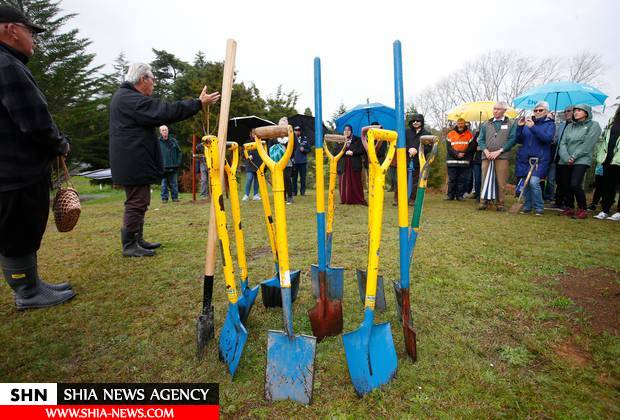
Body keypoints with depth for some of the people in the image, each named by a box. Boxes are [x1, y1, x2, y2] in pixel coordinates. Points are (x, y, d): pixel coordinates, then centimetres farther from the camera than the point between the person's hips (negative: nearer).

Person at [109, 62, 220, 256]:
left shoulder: (126, 96, 20)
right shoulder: (129, 99, -16)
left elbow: (157, 113, 19)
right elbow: (165, 111, -21)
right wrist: (198, 103, -18)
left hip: (135, 162, 11)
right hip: (134, 163, -11)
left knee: (139, 202, 16)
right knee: (136, 203, -4)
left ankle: (137, 240, 26)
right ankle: (129, 246, 5)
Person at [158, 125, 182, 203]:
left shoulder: (173, 141, 6)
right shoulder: (158, 142, 0)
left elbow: (179, 152, 11)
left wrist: (178, 163, 2)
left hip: (173, 167, 2)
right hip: (163, 167, -1)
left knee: (174, 183, 7)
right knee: (164, 184, 4)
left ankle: (175, 197, 16)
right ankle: (164, 198, 12)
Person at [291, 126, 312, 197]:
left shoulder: (305, 139, 5)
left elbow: (309, 149, 7)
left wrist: (304, 149, -11)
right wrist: (291, 157, -10)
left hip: (303, 161, 1)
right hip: (294, 161, -1)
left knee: (303, 177, 6)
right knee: (294, 177, 4)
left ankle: (303, 191, 13)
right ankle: (294, 191, 11)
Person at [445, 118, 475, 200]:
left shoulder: (469, 135, 10)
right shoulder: (450, 134, 8)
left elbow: (472, 146, 2)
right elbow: (448, 148, 0)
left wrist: (463, 153, -12)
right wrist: (456, 154, -12)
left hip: (464, 162, 0)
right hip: (452, 161, 0)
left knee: (462, 179, 2)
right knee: (452, 179, 2)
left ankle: (460, 195, 8)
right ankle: (450, 195, 8)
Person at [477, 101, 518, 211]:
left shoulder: (511, 124, 9)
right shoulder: (486, 124, 17)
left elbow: (512, 139, -1)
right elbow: (481, 139, 11)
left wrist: (499, 151, -11)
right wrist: (486, 151, -6)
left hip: (502, 157, -2)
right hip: (487, 156, 2)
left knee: (501, 182, -2)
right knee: (485, 180, 1)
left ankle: (500, 204, 6)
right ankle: (483, 202, 7)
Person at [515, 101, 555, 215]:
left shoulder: (550, 124, 5)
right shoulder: (528, 122, 14)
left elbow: (548, 138, -14)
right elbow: (519, 140, 9)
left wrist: (533, 127, -22)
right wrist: (519, 127, -6)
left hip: (540, 158, -4)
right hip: (525, 157, 4)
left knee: (534, 182, -17)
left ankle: (539, 207, -2)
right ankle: (527, 206, 19)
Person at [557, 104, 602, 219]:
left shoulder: (594, 125, 3)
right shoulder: (569, 126, 16)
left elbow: (587, 145, -8)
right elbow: (563, 143, 6)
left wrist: (574, 157, -13)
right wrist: (566, 157, -9)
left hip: (581, 160, -5)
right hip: (565, 161, 5)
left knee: (575, 185, -17)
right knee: (565, 185, 4)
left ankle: (582, 210, -3)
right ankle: (569, 209, 17)